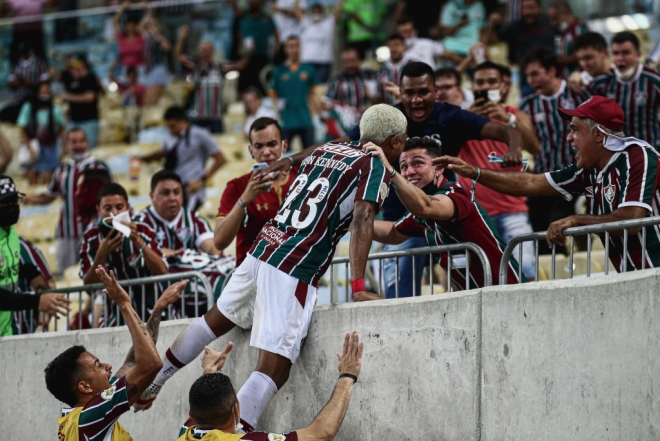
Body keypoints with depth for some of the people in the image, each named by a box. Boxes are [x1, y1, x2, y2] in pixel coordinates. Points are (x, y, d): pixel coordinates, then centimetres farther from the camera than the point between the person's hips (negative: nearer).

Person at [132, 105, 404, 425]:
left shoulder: (325, 150, 17)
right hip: (293, 271, -8)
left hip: (263, 249, 8)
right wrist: (358, 288, -18)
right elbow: (362, 223, -15)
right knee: (274, 369, -10)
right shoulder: (375, 170, -3)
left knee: (217, 319, 28)